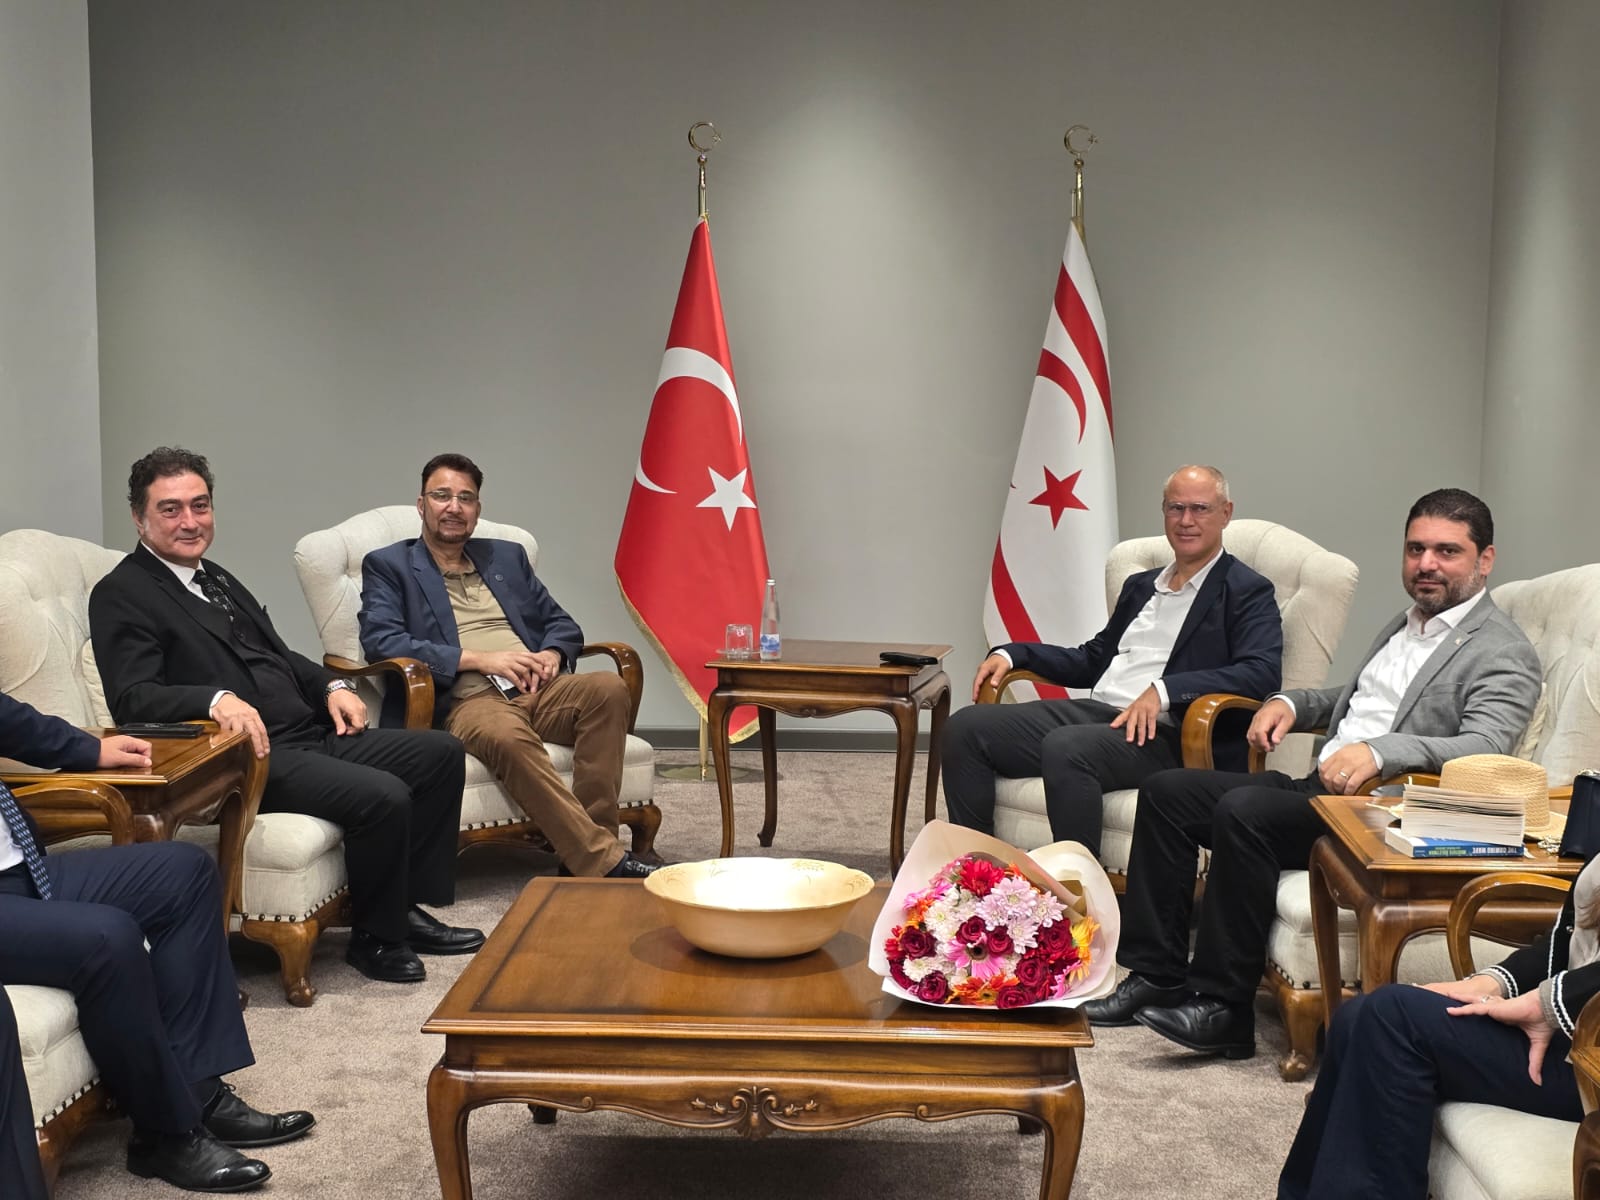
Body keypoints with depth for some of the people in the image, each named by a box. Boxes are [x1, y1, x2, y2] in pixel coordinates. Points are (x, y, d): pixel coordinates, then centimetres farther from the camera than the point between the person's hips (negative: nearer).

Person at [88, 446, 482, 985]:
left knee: (441, 753, 3)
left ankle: (407, 906, 8)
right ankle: (376, 938, -4)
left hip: (312, 736, 10)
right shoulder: (121, 596, -5)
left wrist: (331, 686, 9)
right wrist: (216, 699, -35)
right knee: (384, 796, -27)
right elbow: (131, 699, -18)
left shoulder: (217, 579, 22)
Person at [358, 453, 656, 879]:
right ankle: (605, 860, -39)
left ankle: (585, 855, -28)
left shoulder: (507, 556, 26)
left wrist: (551, 655, -1)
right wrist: (478, 659, -13)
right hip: (467, 702, -5)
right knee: (508, 735, -39)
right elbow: (380, 641, -5)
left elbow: (562, 624, 25)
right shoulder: (388, 566, 12)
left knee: (608, 688, -27)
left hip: (538, 691, 5)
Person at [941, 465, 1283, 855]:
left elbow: (1263, 672, -14)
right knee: (966, 727, -10)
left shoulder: (1248, 592, 2)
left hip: (1166, 735, -7)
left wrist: (1165, 689, -25)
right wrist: (1013, 654, 13)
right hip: (1097, 712, 7)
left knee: (1065, 747, -37)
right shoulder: (1141, 585, 24)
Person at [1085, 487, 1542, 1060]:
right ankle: (1155, 976, -1)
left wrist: (1380, 751, -39)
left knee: (1242, 811, -32)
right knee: (1166, 790, -2)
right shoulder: (1406, 625, 22)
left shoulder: (1504, 654, -7)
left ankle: (1224, 1008, -23)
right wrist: (1290, 702, 13)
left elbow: (1486, 749, -23)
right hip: (1319, 788, 9)